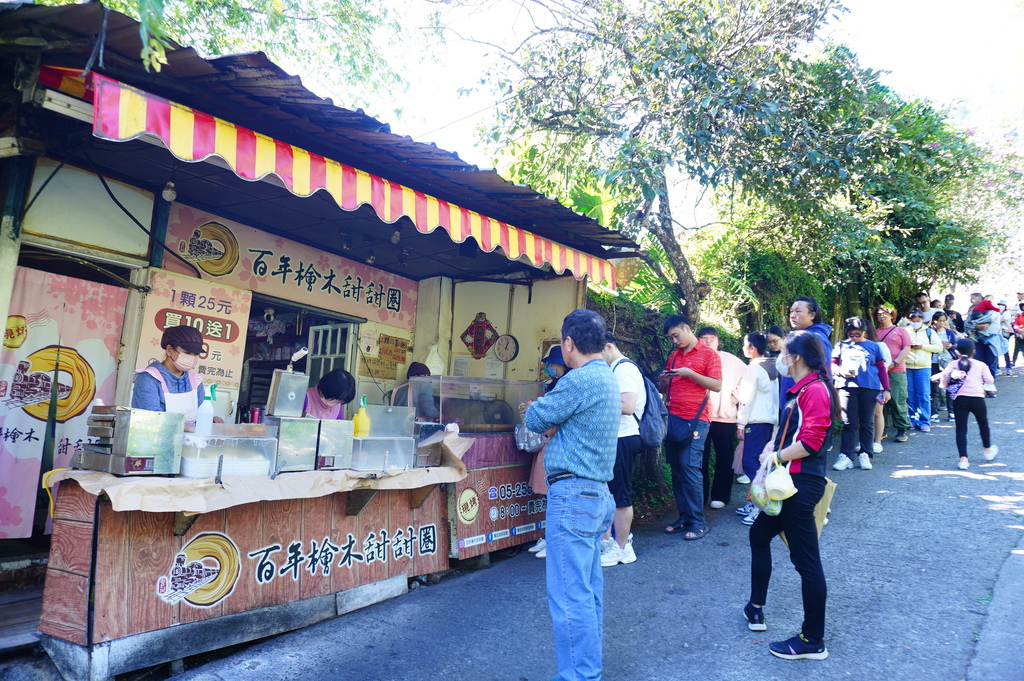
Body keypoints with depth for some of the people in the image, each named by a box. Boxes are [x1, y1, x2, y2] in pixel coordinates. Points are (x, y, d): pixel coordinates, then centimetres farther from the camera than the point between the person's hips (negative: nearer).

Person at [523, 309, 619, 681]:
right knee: (589, 591, 17)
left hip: (572, 495, -10)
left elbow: (534, 419, -8)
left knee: (570, 596, -4)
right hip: (597, 494, 10)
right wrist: (549, 408, 11)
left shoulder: (580, 379, -17)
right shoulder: (608, 378, 14)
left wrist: (538, 406, 11)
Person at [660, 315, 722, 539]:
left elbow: (717, 385, -8)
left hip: (695, 420, -6)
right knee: (676, 469, 5)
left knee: (690, 467, -10)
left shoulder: (708, 354, -1)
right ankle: (684, 518, 12)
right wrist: (664, 380, 1)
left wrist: (690, 374, -16)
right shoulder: (673, 356, 17)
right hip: (673, 418, 6)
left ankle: (698, 522, -2)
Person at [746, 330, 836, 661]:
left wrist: (775, 457, -12)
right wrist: (772, 449, 3)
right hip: (788, 481, 11)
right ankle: (755, 608, 35)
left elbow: (810, 442, -22)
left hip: (802, 483, -11)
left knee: (805, 560, -3)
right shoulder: (799, 389, 15)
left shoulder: (815, 390, -16)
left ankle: (813, 641, 9)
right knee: (759, 534, 22)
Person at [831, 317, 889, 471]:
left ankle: (865, 455, 12)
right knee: (849, 423, -2)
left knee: (867, 423, 5)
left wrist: (886, 389, 8)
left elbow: (882, 368, 13)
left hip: (870, 388, 1)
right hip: (847, 387, -1)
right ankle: (845, 456, -1)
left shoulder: (873, 346, 13)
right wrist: (841, 371, -11)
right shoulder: (841, 346, 13)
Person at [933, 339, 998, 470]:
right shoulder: (981, 365, 7)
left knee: (961, 428, 2)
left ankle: (963, 459, -4)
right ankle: (987, 451, 44)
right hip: (977, 398, 1)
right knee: (983, 423, 26)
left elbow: (944, 374, -11)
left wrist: (945, 385, 6)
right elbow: (989, 380, -1)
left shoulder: (953, 364, 6)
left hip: (960, 398, -1)